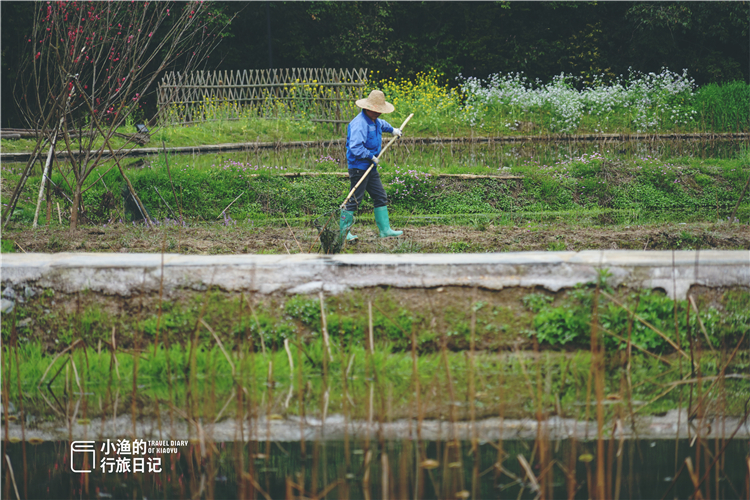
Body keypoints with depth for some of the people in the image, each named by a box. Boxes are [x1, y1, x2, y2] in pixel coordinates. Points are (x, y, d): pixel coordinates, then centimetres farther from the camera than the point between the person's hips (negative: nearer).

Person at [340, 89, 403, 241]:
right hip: (359, 167, -10)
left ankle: (385, 229, 14)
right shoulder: (359, 124, -22)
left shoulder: (374, 121, 10)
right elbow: (355, 147, -32)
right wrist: (371, 156, -21)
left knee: (381, 197, 9)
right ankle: (343, 231, 3)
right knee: (354, 200, -5)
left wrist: (392, 130, 49)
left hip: (371, 167, 10)